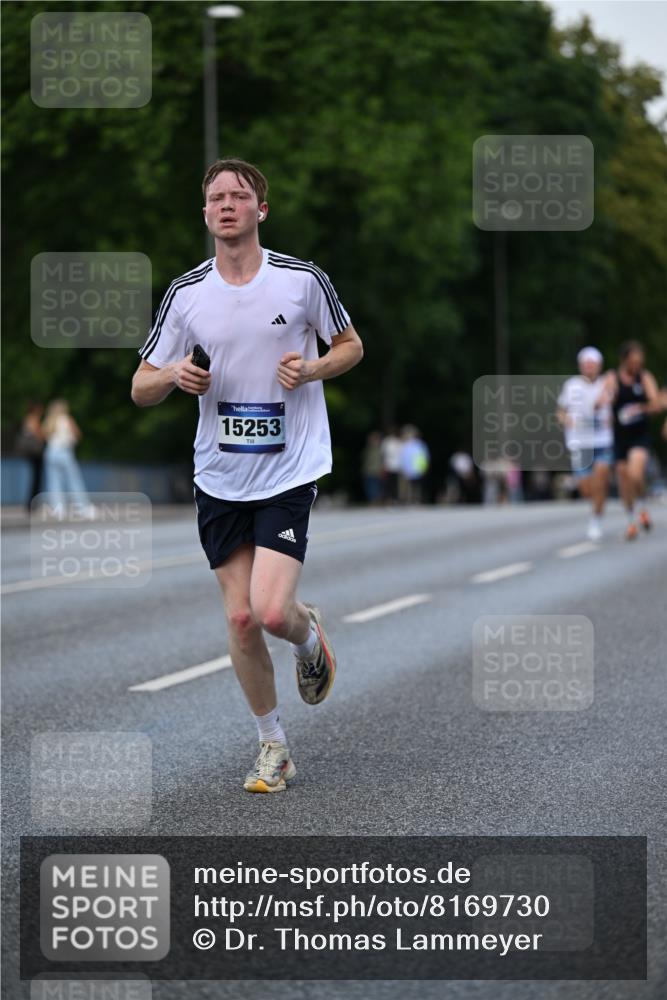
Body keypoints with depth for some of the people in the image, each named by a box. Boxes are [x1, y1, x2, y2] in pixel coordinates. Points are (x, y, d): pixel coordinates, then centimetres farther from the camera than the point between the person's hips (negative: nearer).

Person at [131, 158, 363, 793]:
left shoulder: (302, 280, -6)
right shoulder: (185, 294, 1)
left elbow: (350, 345, 10)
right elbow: (141, 389, 6)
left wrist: (311, 369, -12)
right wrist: (171, 376, -17)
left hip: (289, 473, -3)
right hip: (219, 478, 3)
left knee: (271, 611, -16)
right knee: (240, 618, 2)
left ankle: (309, 635, 21)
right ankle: (272, 746, 19)